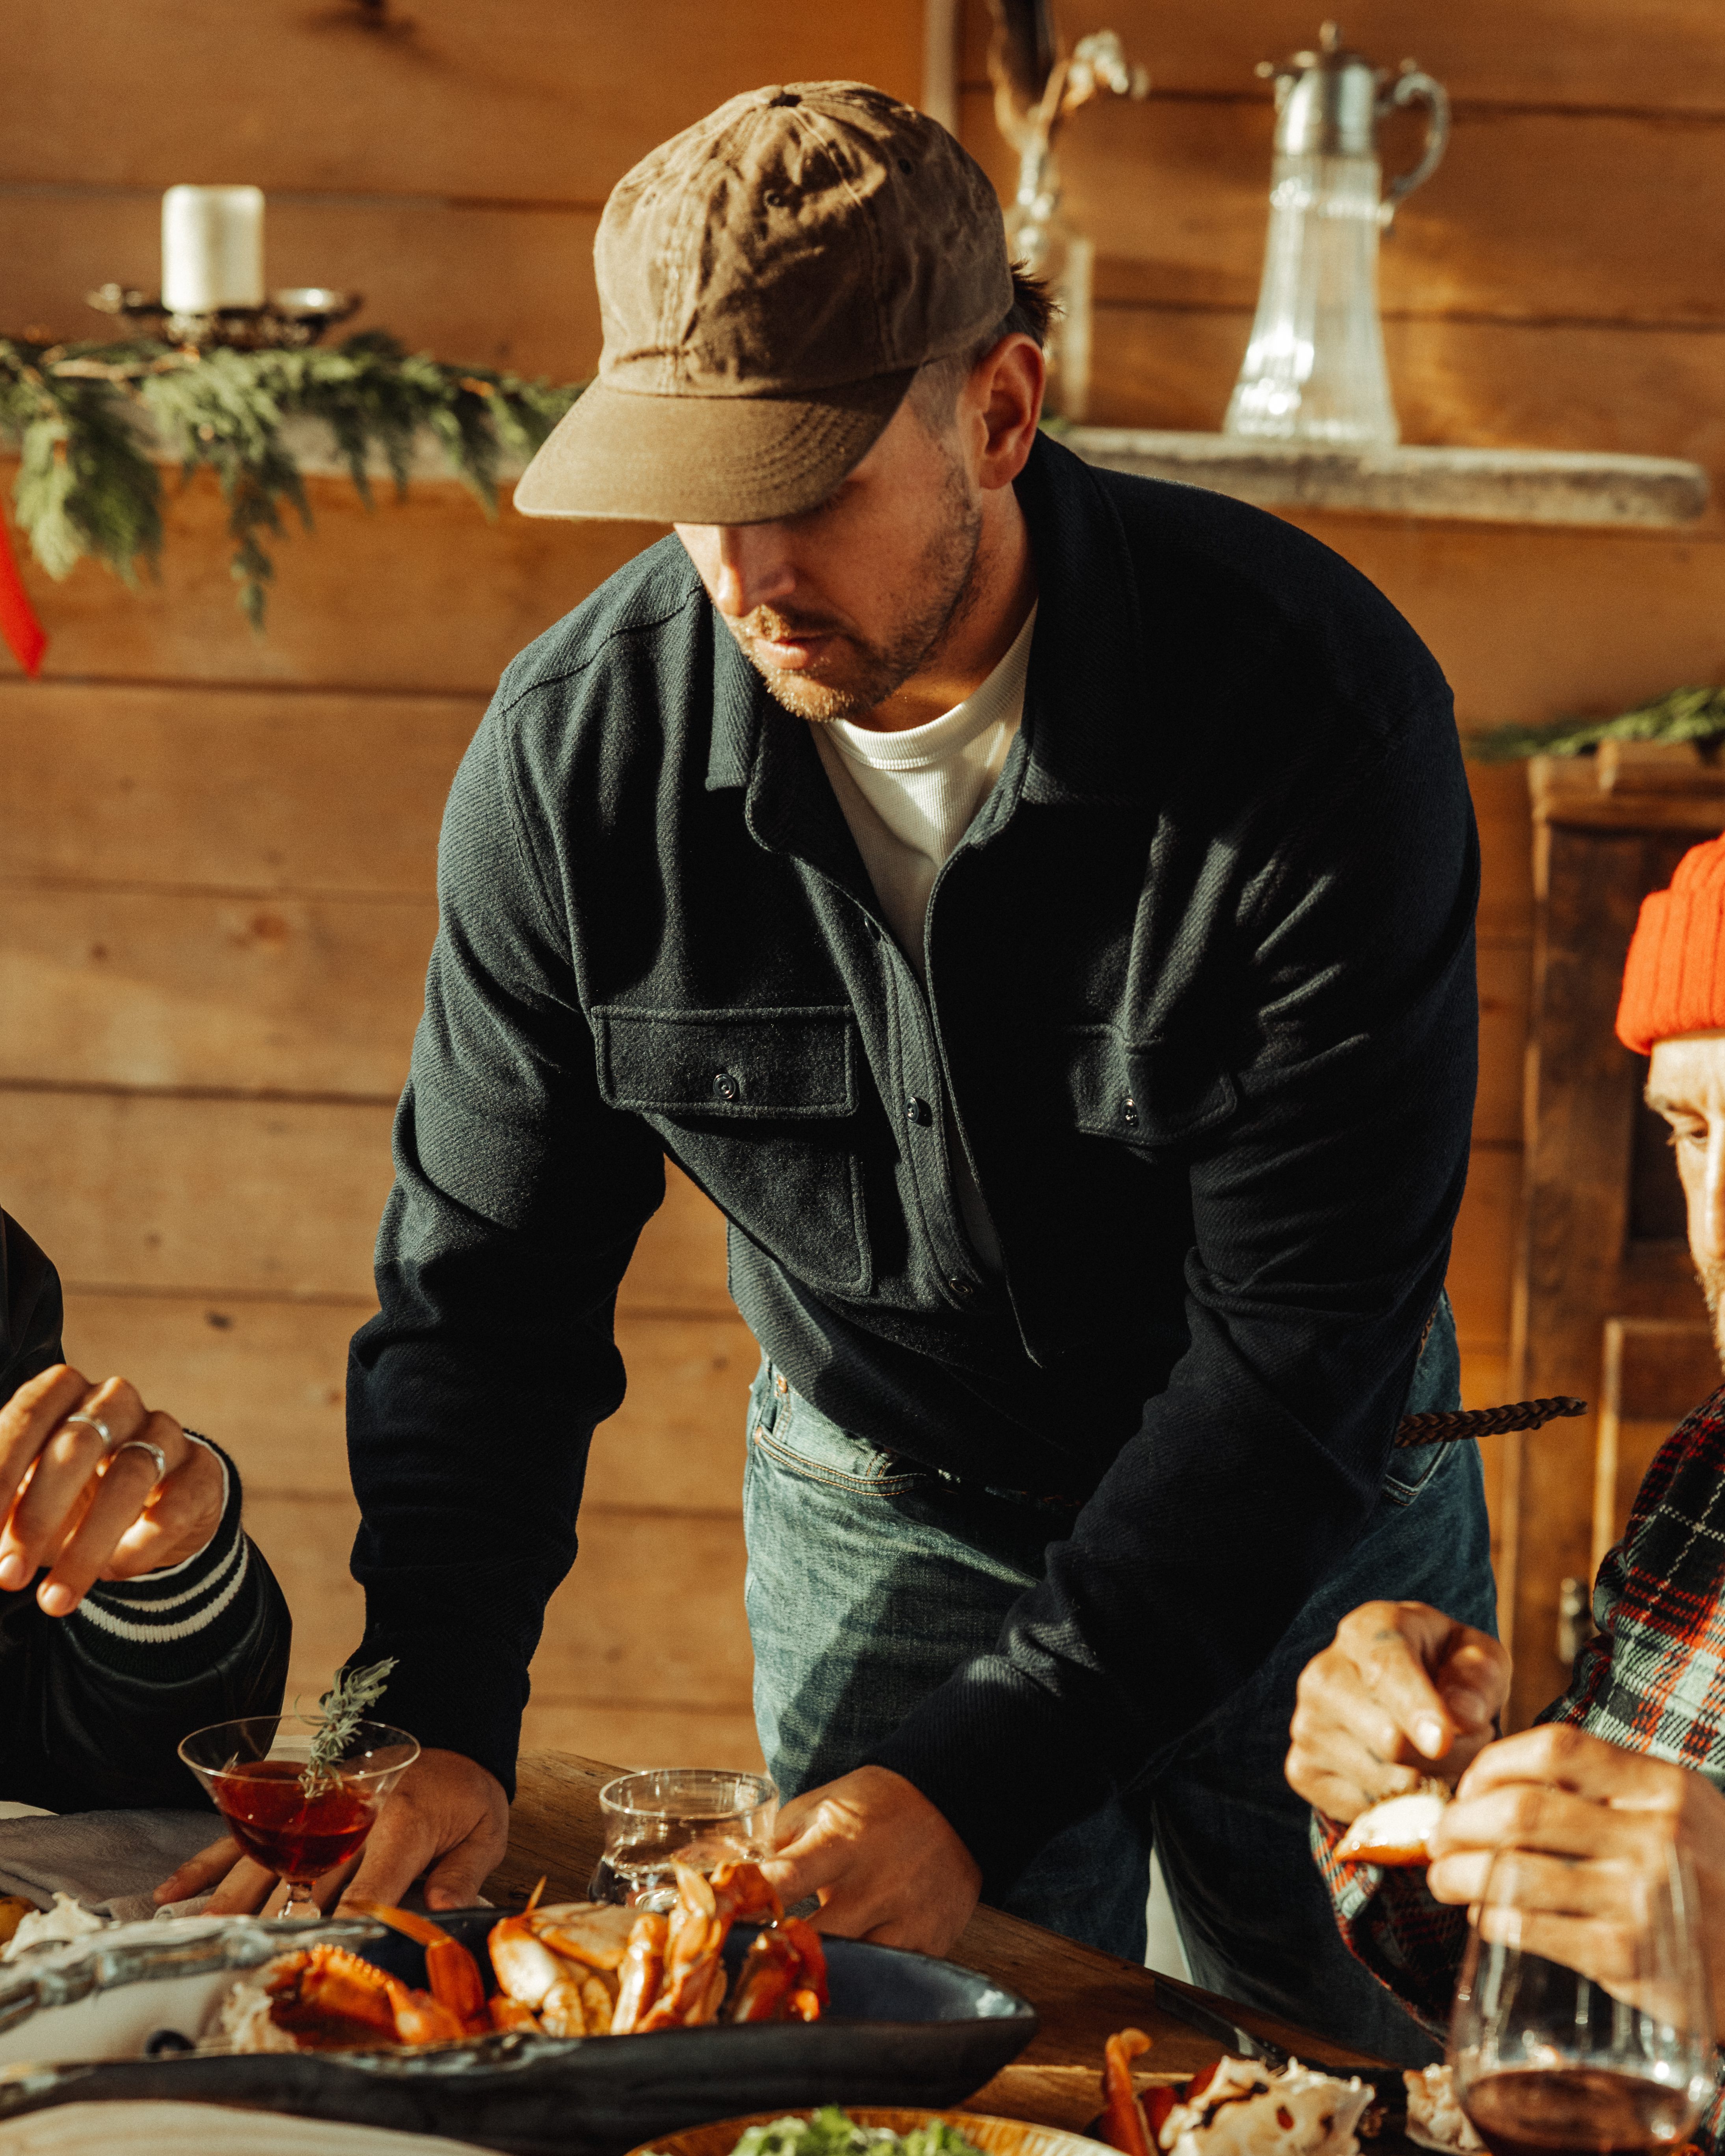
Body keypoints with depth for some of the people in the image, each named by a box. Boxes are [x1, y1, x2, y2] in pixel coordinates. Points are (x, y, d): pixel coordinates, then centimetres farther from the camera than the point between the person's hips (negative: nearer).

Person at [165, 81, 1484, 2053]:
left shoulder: (1313, 701, -28)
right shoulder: (576, 745, -18)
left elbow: (1299, 1339, -27)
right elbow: (484, 1281, -8)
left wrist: (982, 1779, -32)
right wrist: (433, 1721, -22)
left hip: (1312, 1520, -1)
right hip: (883, 1521, 2)